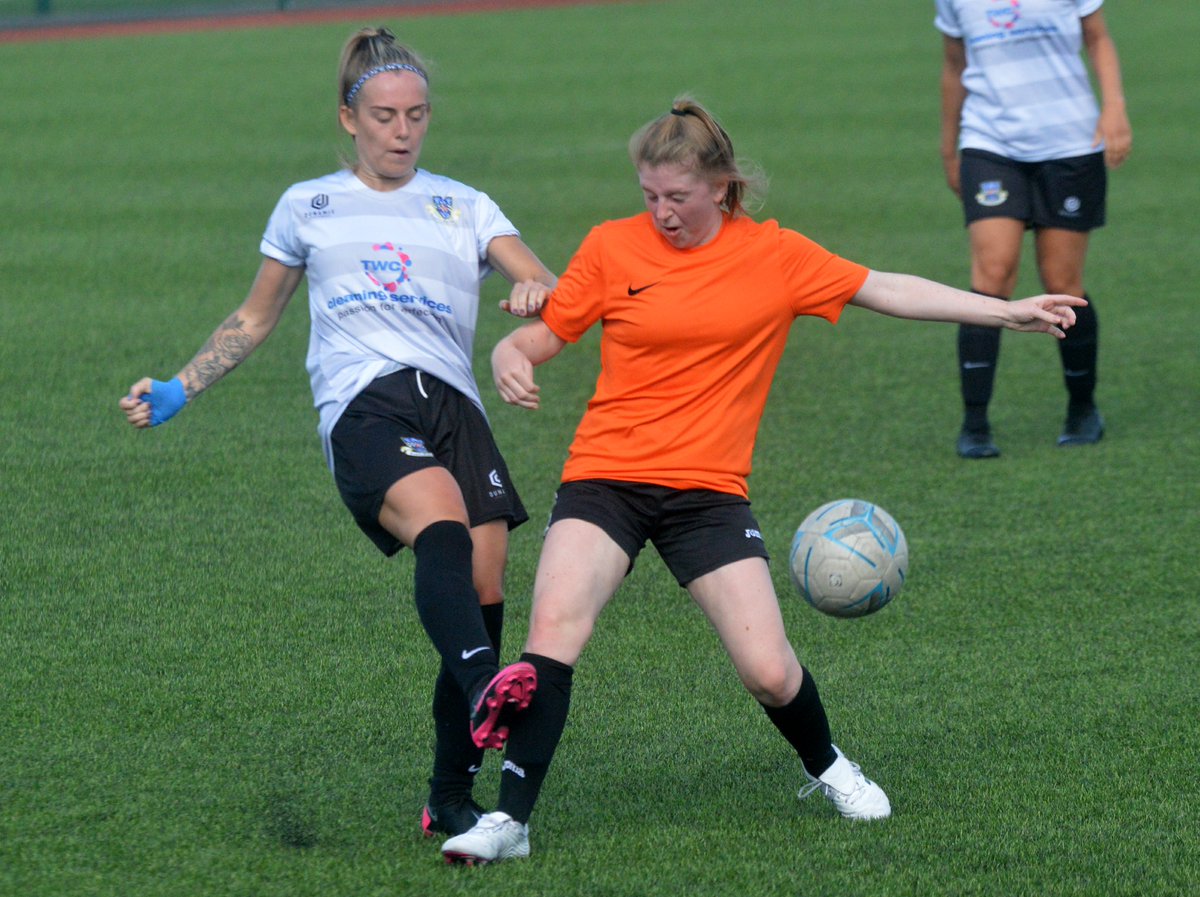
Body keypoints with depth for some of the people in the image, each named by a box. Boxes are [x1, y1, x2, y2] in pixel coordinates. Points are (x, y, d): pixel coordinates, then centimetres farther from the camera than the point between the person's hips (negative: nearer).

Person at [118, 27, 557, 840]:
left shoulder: (463, 208, 21)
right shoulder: (307, 208, 21)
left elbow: (547, 289, 8)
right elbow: (254, 321, 31)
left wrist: (539, 298, -17)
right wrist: (177, 392, 20)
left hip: (454, 403, 3)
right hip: (362, 405, -3)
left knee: (484, 592, -10)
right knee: (442, 524, -33)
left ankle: (453, 798, 1)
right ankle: (480, 687, -59)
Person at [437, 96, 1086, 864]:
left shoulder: (774, 255, 3)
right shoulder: (613, 247, 1)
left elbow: (884, 290, 9)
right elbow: (542, 335, 7)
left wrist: (1008, 311, 7)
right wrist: (508, 360, -17)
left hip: (708, 490, 1)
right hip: (606, 478, 0)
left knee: (770, 671, -8)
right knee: (555, 625, -24)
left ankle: (826, 766, 26)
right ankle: (511, 818, -22)